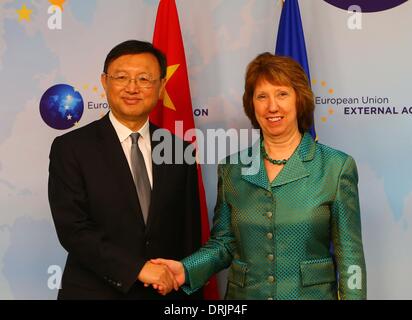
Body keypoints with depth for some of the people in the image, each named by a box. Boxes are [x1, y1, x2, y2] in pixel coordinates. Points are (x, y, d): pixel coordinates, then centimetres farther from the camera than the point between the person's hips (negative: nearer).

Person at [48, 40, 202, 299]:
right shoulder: (70, 149, -7)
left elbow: (190, 235, 4)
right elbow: (72, 229, -15)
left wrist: (189, 291, 0)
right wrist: (138, 268, -21)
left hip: (165, 291, 3)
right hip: (94, 291, -3)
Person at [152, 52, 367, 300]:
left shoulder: (337, 167, -7)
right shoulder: (232, 168, -1)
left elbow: (349, 256, -6)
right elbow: (224, 243, 3)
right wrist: (186, 270, -13)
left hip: (312, 293, -2)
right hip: (244, 293, 2)